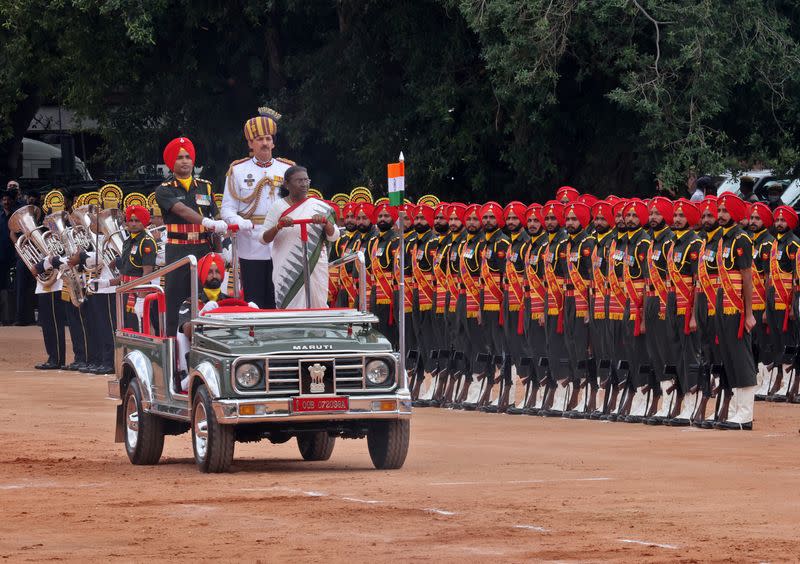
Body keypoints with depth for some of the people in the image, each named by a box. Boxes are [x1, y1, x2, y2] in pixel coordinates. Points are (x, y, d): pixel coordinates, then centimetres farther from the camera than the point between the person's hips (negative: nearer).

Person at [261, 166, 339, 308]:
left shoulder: (320, 207, 6)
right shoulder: (278, 207, 3)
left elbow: (333, 236, 5)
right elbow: (264, 239, 2)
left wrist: (325, 221, -14)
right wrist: (278, 226, -16)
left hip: (315, 268, 1)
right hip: (287, 269, -1)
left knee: (318, 307, -1)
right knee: (291, 307, -7)